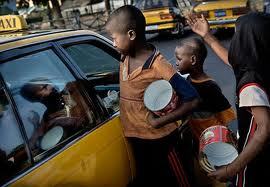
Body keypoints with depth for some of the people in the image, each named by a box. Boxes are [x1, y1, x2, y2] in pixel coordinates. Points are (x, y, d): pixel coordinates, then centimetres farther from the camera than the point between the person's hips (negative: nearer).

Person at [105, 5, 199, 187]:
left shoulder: (159, 66, -25)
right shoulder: (125, 58, -2)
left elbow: (192, 100, -25)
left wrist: (159, 122, -25)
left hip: (158, 140, -7)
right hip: (133, 138, 7)